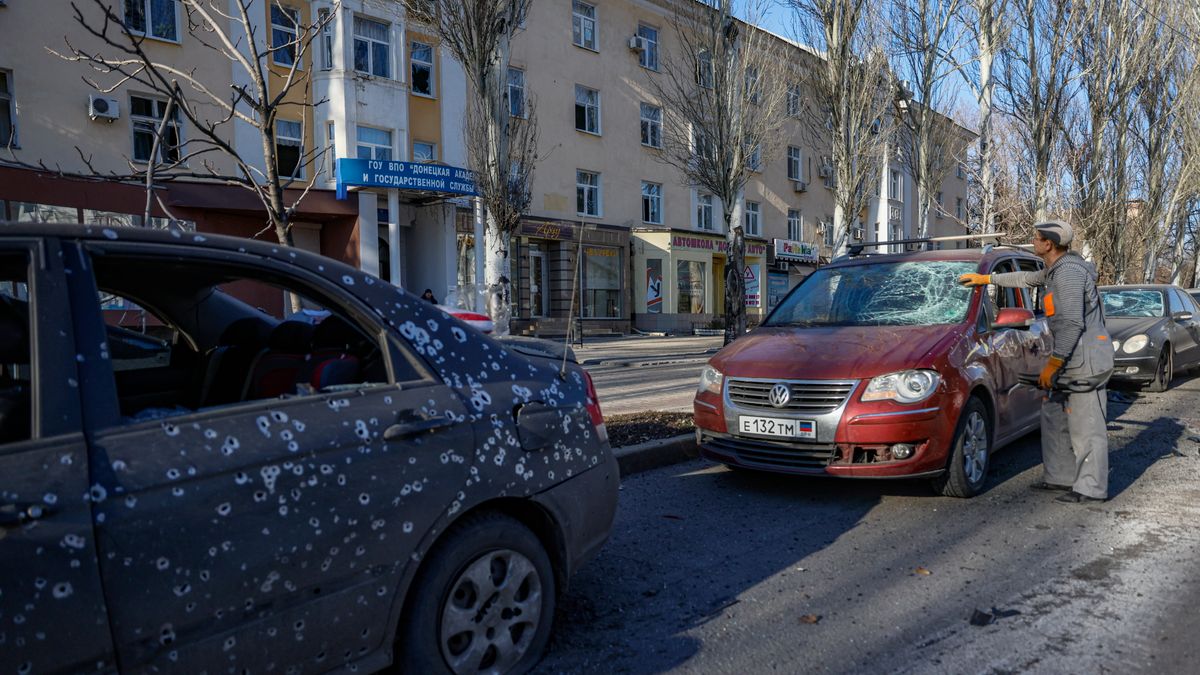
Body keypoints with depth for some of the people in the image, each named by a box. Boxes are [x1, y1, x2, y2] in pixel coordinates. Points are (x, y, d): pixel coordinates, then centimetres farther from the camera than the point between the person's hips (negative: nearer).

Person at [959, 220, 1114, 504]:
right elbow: (1026, 279, 33)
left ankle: (1091, 488, 3)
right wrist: (986, 278, 35)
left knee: (1086, 427, -5)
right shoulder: (1056, 270, 13)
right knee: (1054, 417, 16)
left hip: (1086, 359, -11)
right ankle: (1061, 477, 24)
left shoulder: (1069, 272, -19)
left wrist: (1051, 366, -22)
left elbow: (1072, 324, -24)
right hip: (1072, 360, 11)